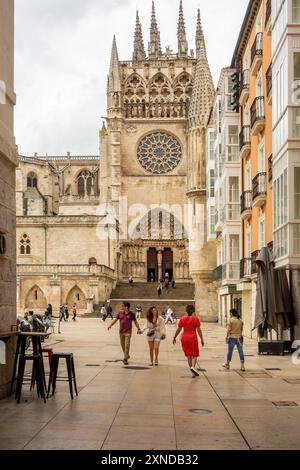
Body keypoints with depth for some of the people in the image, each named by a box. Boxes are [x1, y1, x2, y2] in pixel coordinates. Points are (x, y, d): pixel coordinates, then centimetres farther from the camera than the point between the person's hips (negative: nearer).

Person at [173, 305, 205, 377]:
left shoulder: (182, 319, 3)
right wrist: (202, 339, -3)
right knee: (195, 355, 8)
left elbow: (178, 329, 5)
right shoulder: (196, 319, -3)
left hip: (184, 338, 3)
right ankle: (193, 366, -19)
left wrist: (174, 338, 15)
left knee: (189, 355, 11)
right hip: (193, 338, -2)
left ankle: (193, 372, 12)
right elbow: (199, 330, -7)